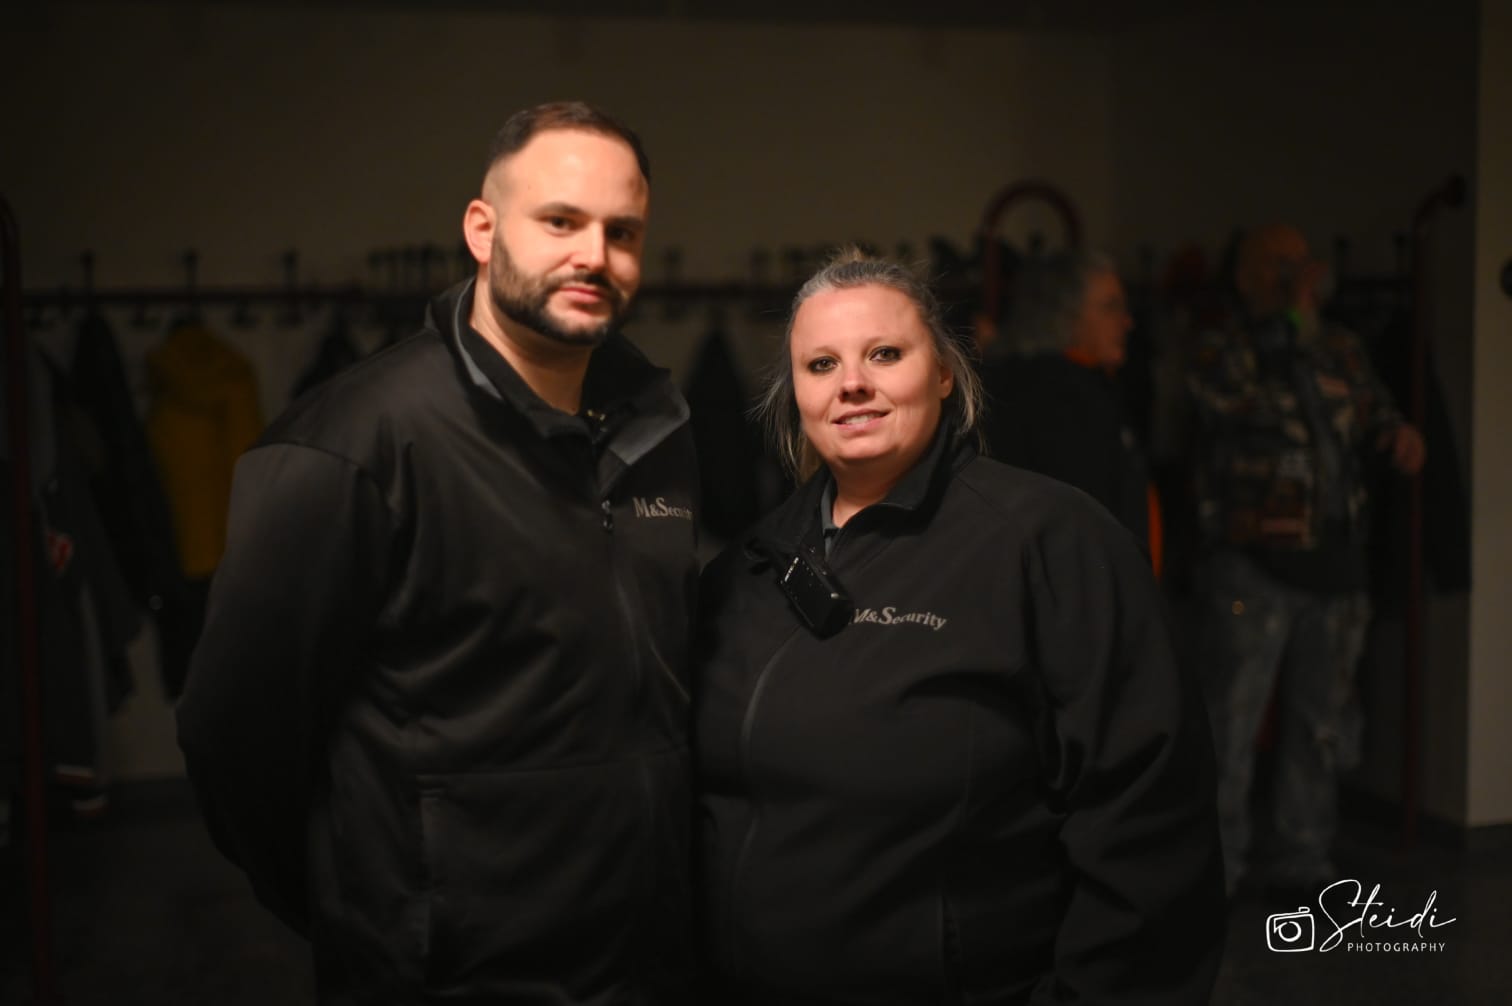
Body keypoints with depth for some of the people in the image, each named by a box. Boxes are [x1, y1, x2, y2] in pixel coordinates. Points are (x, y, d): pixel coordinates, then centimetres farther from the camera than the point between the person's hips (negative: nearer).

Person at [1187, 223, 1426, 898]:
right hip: (1253, 568, -6)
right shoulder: (1221, 351, -3)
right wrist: (1292, 325, -19)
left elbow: (1375, 415, 22)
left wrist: (1397, 438, 0)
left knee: (1321, 719, 13)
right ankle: (1216, 863, 9)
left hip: (1333, 564, 6)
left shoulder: (1342, 349, 12)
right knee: (1232, 720, -2)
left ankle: (1303, 857, 26)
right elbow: (1251, 401, -21)